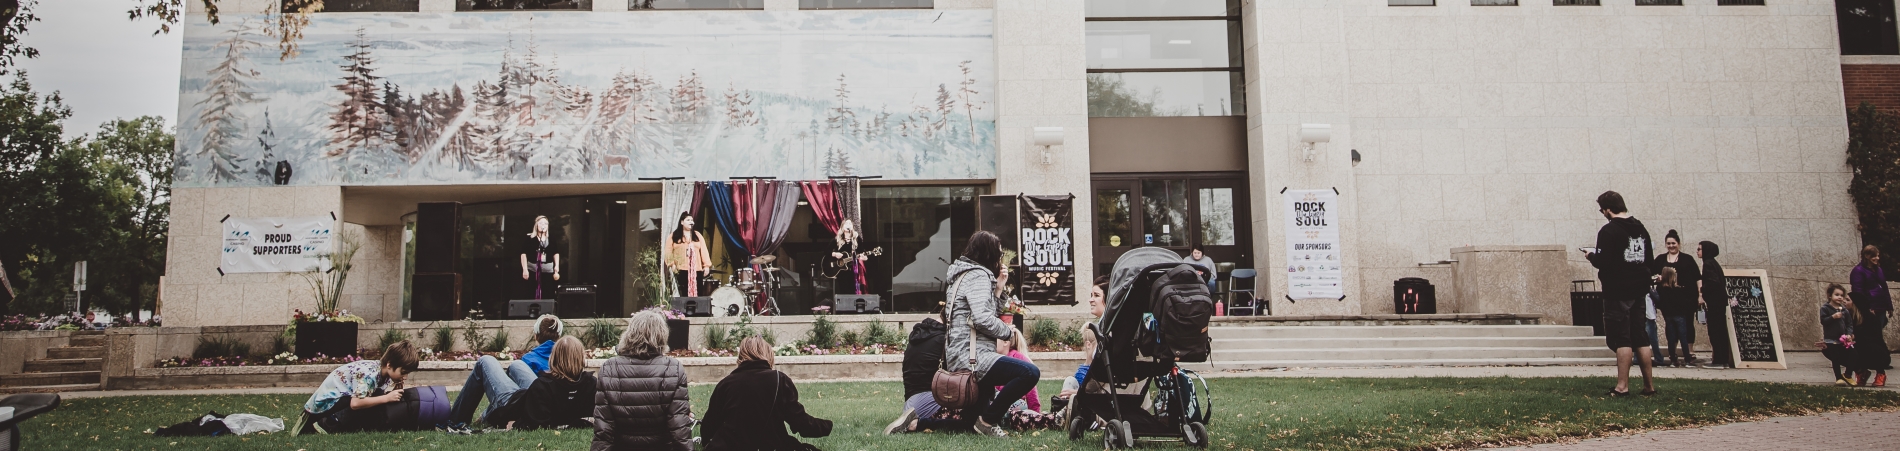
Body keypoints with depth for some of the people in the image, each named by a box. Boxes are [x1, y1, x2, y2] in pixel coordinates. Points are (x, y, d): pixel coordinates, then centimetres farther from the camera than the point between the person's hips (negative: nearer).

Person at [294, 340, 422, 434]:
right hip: (326, 401, -11)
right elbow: (355, 403, -39)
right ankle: (327, 425, -12)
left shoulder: (384, 371, -3)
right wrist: (386, 398, -33)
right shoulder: (369, 373, -31)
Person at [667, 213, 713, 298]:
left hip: (696, 269, 2)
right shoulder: (674, 236, 8)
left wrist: (706, 265, -2)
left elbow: (703, 250, 8)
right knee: (684, 294, -6)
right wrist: (672, 264, -9)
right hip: (681, 269, -2)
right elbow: (669, 251, 3)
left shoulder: (697, 235, 16)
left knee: (696, 293, -2)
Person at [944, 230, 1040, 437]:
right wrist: (1008, 331, -8)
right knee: (1030, 373, -25)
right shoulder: (978, 276, -10)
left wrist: (997, 290, 17)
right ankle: (988, 421, -14)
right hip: (970, 356, -11)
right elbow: (983, 319, -24)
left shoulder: (965, 274, 22)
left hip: (958, 356, 11)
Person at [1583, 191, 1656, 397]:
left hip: (1617, 292, -7)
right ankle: (1649, 385, 15)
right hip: (1638, 290, 7)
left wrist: (1591, 255, -1)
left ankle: (1622, 387, -6)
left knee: (1621, 339, -6)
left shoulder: (1609, 231, -15)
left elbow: (1603, 262, -20)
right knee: (1639, 338, 12)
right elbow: (1648, 260, 16)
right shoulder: (1641, 229, 11)